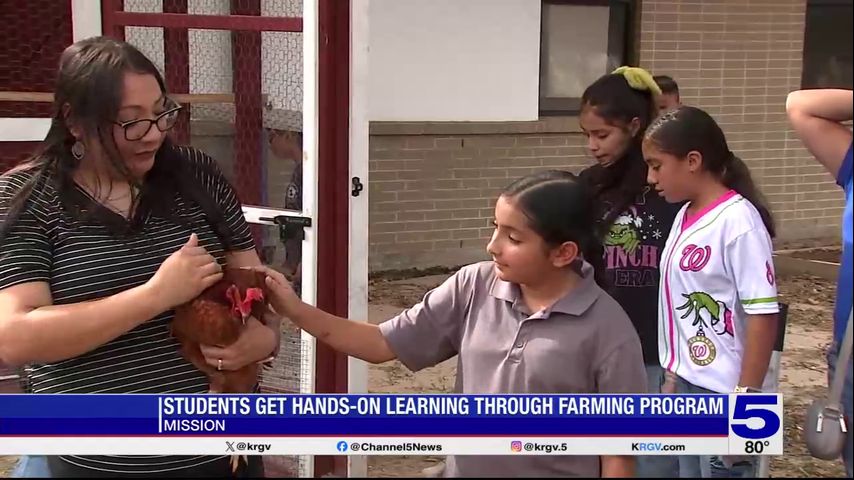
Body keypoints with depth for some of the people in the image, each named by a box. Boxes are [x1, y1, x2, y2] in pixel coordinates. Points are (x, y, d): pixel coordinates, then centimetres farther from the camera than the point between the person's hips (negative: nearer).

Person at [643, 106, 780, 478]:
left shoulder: (738, 221, -17)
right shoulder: (684, 216, 6)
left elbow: (763, 316, -19)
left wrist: (745, 401, -19)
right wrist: (675, 376, 14)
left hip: (724, 394, -7)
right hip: (688, 387, 7)